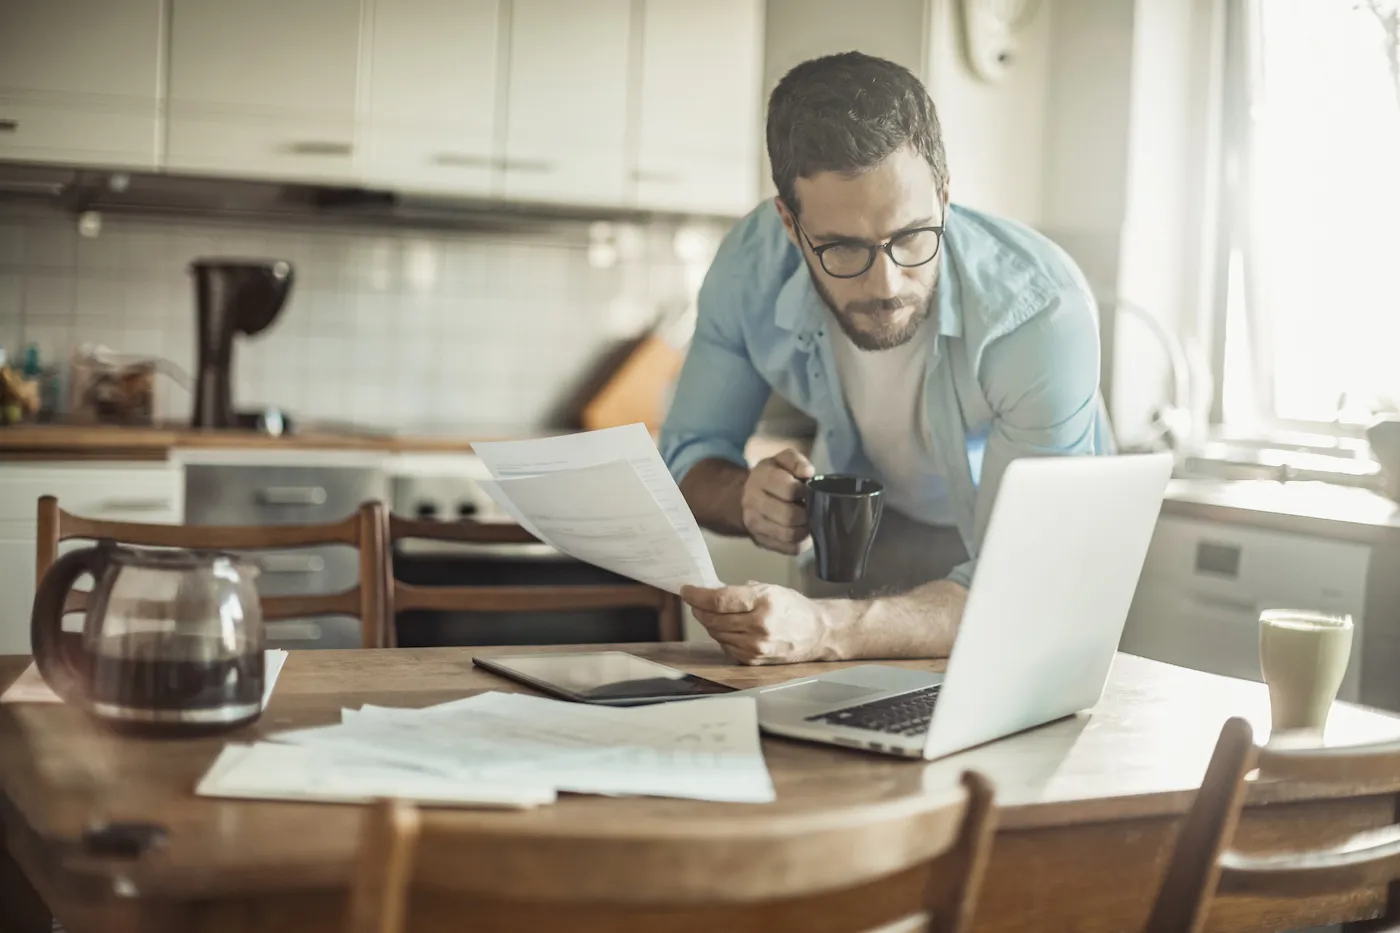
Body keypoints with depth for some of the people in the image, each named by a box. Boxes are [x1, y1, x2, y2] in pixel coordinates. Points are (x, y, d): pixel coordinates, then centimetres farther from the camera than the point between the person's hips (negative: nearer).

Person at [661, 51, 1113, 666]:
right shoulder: (751, 267, -24)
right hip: (868, 527, 2)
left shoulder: (1043, 315, -36)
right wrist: (746, 499, -34)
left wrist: (824, 630, -53)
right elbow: (689, 456, -9)